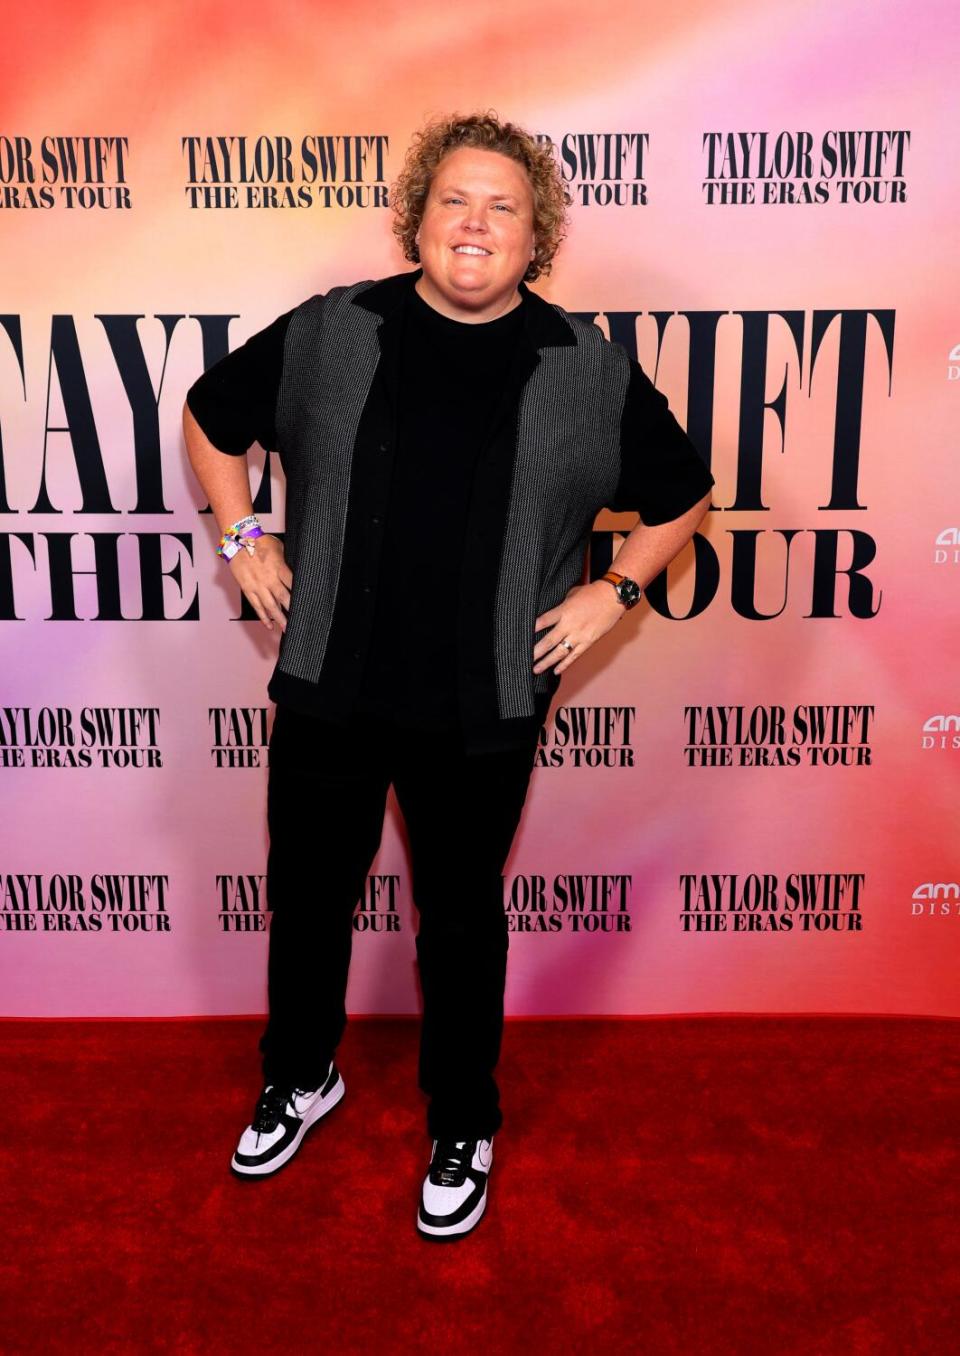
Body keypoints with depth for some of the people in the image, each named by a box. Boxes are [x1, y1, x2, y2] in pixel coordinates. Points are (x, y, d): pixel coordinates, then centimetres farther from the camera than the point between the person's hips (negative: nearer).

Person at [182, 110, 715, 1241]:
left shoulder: (590, 369, -2)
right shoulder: (330, 332, 0)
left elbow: (681, 495, 10)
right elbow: (210, 416, 14)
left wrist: (613, 591, -1)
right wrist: (244, 540, 5)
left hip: (483, 710, -1)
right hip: (327, 688, 2)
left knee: (460, 918, 14)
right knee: (307, 897, 18)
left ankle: (462, 1130, 38)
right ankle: (300, 1078, 47)